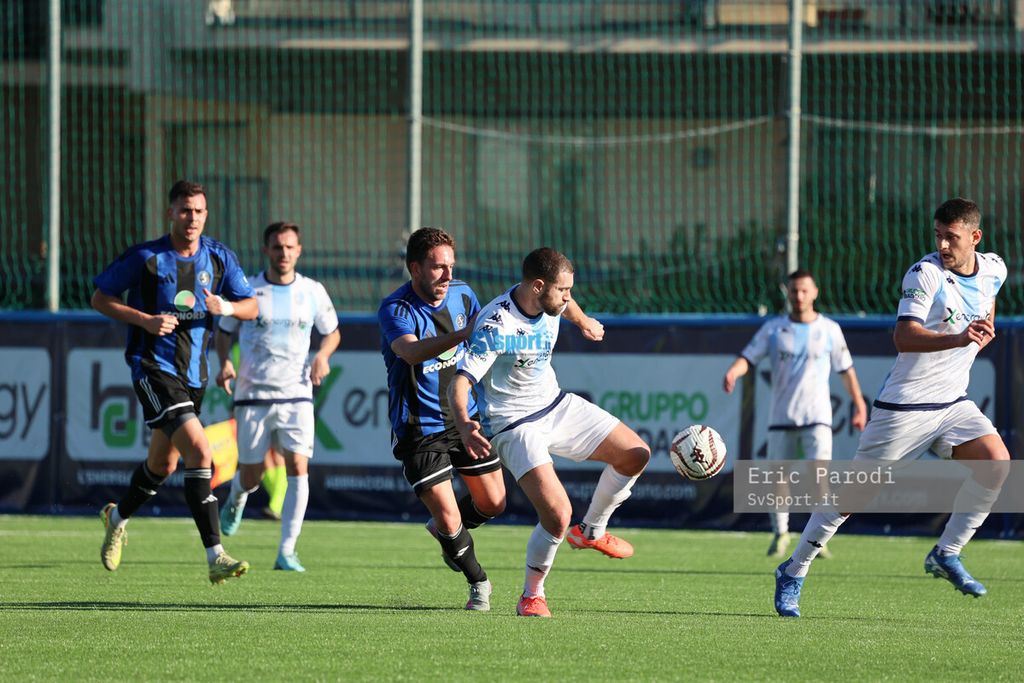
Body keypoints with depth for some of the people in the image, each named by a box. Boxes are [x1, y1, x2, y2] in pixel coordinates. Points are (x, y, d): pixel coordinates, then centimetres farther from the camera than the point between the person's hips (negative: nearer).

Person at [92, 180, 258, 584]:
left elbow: (251, 307, 9)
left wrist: (227, 307, -15)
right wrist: (145, 320, -16)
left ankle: (118, 518, 51)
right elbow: (100, 298, -2)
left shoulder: (219, 258, 4)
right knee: (199, 452, -23)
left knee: (162, 465, 20)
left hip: (193, 373, 6)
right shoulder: (145, 258, -9)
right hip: (154, 368, -6)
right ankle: (215, 558, -26)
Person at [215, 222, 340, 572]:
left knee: (298, 468, -16)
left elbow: (332, 332, 17)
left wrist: (323, 356, -4)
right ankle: (236, 498, 43)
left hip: (296, 395, 1)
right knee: (250, 477, 3)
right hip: (253, 395, -1)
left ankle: (286, 552, -12)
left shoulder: (313, 291, 3)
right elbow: (224, 331, 10)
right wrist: (225, 362, -9)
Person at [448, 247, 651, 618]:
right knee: (557, 514, -21)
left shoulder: (551, 305, -4)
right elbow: (459, 382, -34)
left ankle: (591, 532, 27)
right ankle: (532, 595, 3)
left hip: (557, 406, 8)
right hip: (514, 427, -8)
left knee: (635, 455, 6)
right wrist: (465, 426, -53)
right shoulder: (496, 327, -28)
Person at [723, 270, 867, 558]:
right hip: (782, 416, 2)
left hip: (816, 417, -2)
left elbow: (846, 369, 11)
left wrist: (859, 404, 11)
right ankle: (780, 534, 24)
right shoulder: (773, 328, 4)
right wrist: (733, 372, -25)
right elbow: (748, 357, -4)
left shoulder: (829, 329, 4)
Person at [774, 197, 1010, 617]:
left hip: (952, 402, 6)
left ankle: (946, 555, -4)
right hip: (905, 405, -6)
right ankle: (793, 572, 11)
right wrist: (957, 339, -44)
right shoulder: (925, 274, -18)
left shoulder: (993, 270, 3)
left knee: (997, 461, -17)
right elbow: (904, 337, -30)